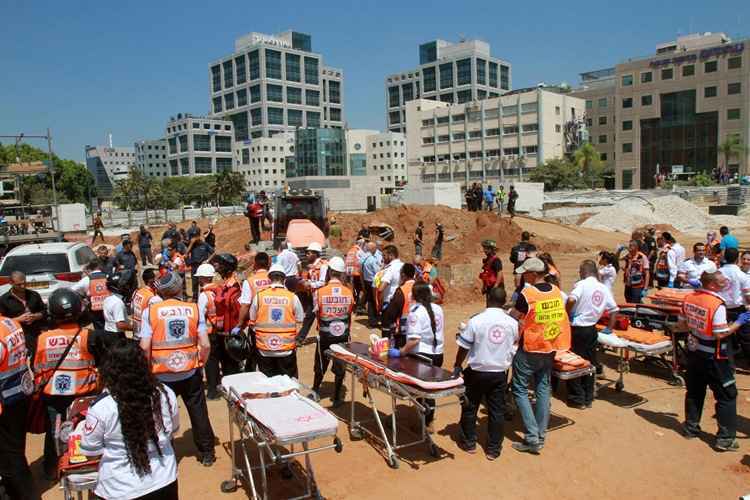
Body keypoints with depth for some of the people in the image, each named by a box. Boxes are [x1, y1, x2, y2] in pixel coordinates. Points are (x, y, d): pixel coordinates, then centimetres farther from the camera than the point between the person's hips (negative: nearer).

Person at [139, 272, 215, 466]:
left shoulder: (150, 311, -6)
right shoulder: (194, 309, -4)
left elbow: (145, 347, -12)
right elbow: (206, 345, -7)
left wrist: (150, 368, 4)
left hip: (163, 375, -1)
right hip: (190, 373, 1)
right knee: (198, 413, 14)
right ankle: (207, 454, 25)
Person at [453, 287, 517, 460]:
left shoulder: (476, 320, -16)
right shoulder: (512, 323, -7)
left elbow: (464, 347, -9)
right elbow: (514, 347, 9)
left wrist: (457, 365, 5)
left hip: (477, 372, -2)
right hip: (500, 373, 2)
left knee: (470, 407, 15)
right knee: (497, 410, 12)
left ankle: (469, 442, 26)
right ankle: (493, 449, 20)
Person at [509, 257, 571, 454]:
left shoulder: (526, 294, -19)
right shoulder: (556, 291, -1)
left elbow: (512, 318, -12)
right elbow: (560, 317, 9)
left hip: (530, 349, -6)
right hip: (550, 348, 6)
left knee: (520, 390, 4)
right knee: (543, 389, 14)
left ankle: (532, 438, 0)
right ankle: (541, 436, 20)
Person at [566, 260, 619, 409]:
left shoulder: (582, 284, -12)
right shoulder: (604, 288, 6)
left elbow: (571, 300, -28)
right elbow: (614, 309, 9)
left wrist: (567, 316, -12)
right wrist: (610, 328, 18)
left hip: (577, 329, -6)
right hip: (592, 330, 6)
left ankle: (578, 399, 12)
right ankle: (588, 398, 24)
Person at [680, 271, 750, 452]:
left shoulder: (689, 298, -3)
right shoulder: (717, 305, -24)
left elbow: (682, 322, 7)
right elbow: (721, 335, -22)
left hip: (694, 351, 7)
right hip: (714, 357, -7)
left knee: (694, 391, 20)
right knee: (727, 396, 7)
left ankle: (691, 427, 30)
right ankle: (725, 438, 11)